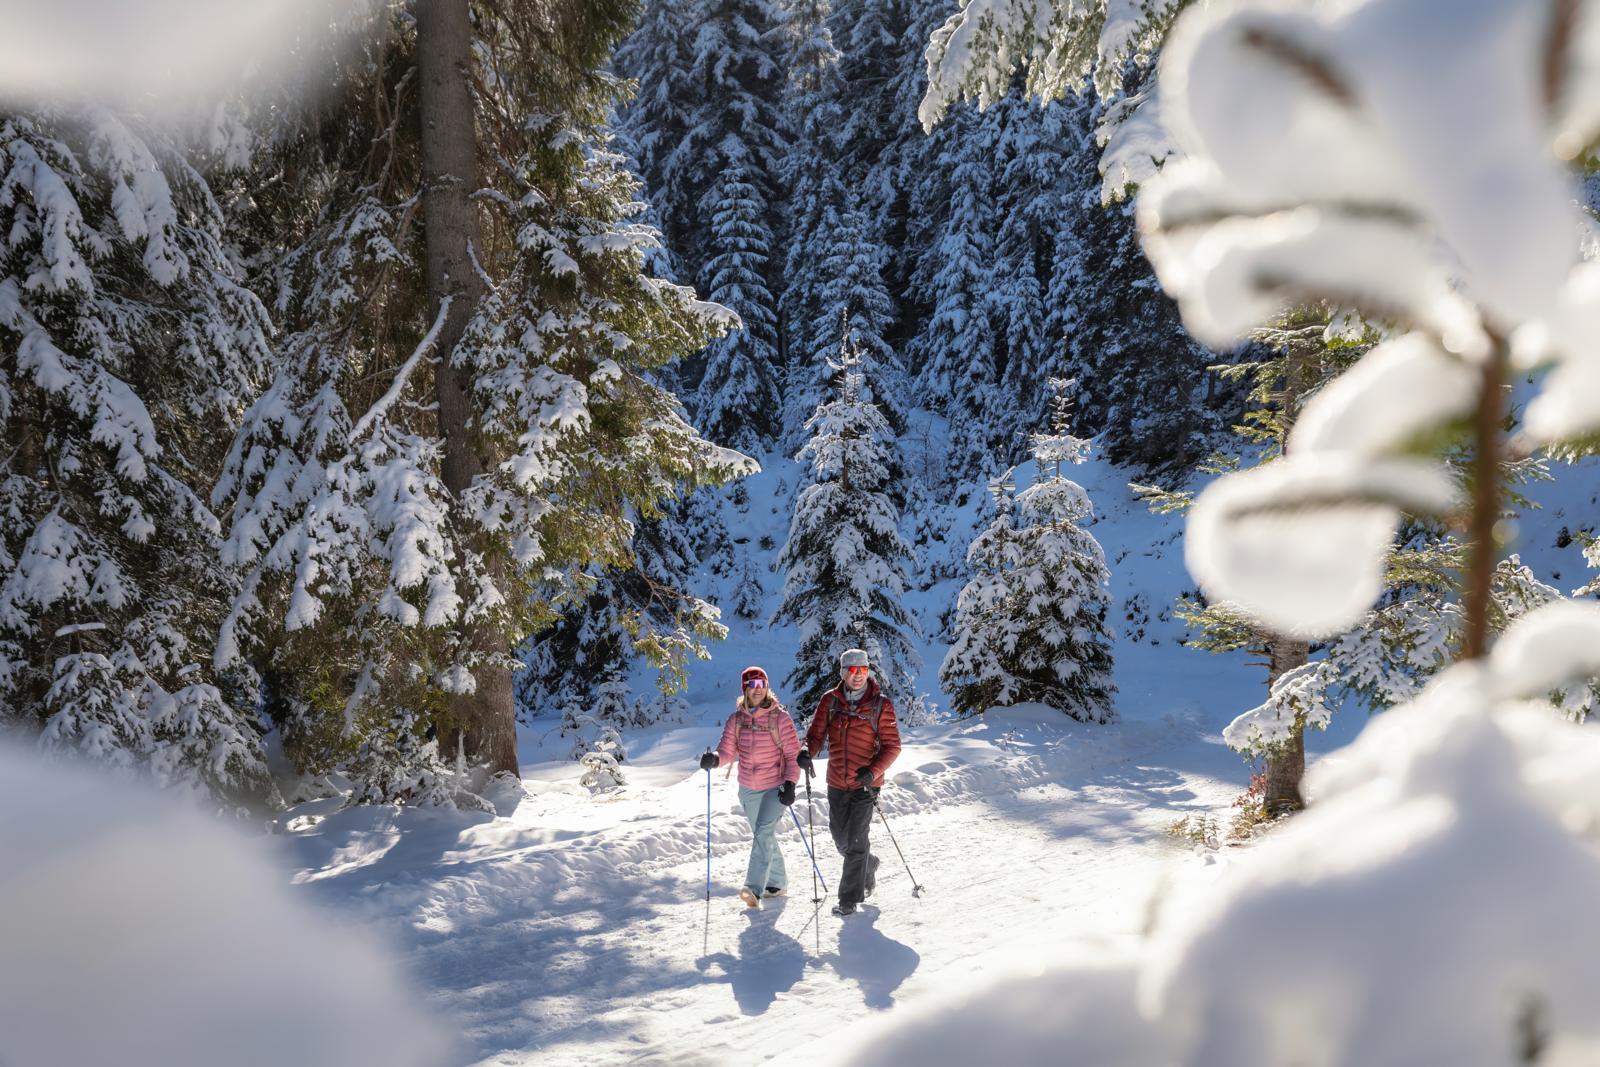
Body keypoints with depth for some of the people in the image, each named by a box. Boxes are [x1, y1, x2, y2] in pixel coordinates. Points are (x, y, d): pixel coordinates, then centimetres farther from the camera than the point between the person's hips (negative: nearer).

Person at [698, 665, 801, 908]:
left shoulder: (780, 717, -9)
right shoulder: (737, 718, 2)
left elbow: (793, 754, -8)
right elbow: (728, 750, -4)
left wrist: (790, 783, -17)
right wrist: (714, 759, -26)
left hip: (775, 787, -5)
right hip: (748, 788, 5)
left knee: (764, 832, -20)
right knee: (765, 837, 16)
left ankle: (755, 889, -27)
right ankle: (777, 883, 32)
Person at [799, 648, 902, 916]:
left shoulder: (880, 704, -9)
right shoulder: (830, 700, 0)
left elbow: (892, 746, -8)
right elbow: (817, 733, 4)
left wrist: (873, 771, -23)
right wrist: (807, 751, -19)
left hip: (865, 784, -4)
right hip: (837, 783, 4)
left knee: (856, 841, -6)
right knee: (840, 838, 15)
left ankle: (850, 899, 5)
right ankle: (868, 867, 44)